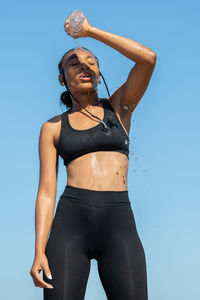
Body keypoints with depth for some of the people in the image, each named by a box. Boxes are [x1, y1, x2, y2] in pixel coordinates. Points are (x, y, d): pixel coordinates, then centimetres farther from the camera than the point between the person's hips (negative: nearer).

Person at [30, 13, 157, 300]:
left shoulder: (119, 107, 16)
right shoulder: (53, 128, 15)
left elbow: (148, 57, 0)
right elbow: (46, 191, 7)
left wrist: (91, 31, 4)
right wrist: (39, 251, -5)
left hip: (119, 222, 0)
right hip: (70, 221, 0)